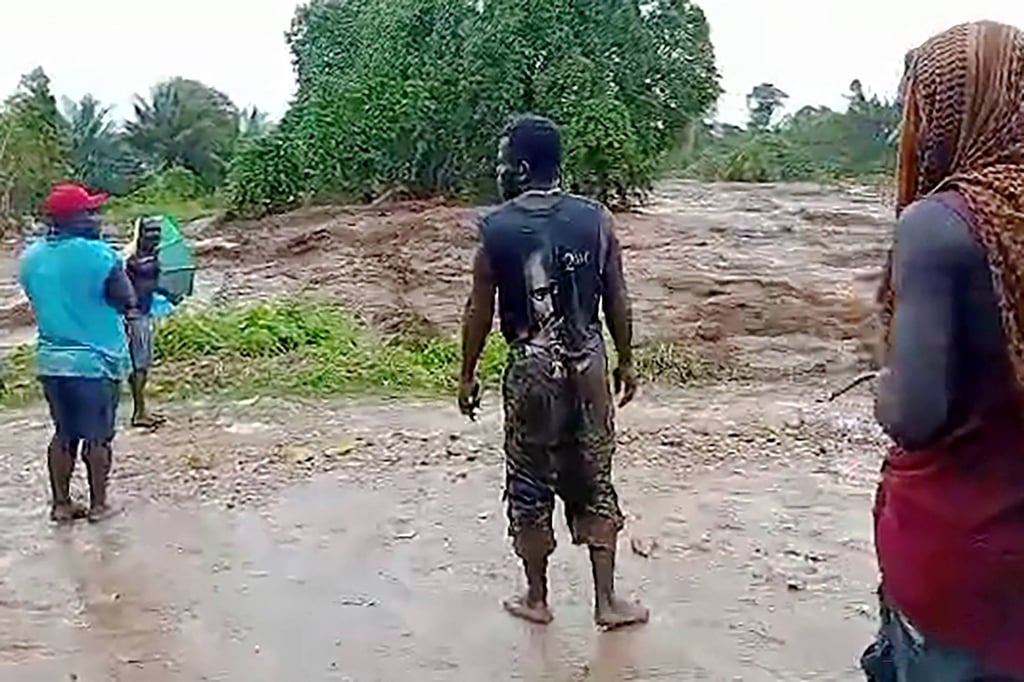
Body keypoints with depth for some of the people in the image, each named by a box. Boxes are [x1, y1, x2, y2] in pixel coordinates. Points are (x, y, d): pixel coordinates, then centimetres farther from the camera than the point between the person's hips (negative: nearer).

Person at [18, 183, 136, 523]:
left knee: (64, 433, 17)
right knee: (97, 436, 8)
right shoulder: (99, 255, -18)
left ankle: (61, 504, 24)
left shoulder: (31, 257, 2)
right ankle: (98, 504, 18)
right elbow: (127, 303, -10)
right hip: (95, 361, -5)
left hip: (50, 361, 6)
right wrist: (119, 270, 3)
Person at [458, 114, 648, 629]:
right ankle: (606, 601, 18)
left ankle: (536, 598, 24)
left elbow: (480, 310, -3)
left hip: (532, 368, -2)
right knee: (593, 481, 13)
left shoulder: (497, 228, -8)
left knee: (530, 484, 12)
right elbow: (617, 299, 2)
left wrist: (467, 375, 8)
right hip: (587, 364, 2)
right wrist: (625, 361, 14)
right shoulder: (595, 219, -2)